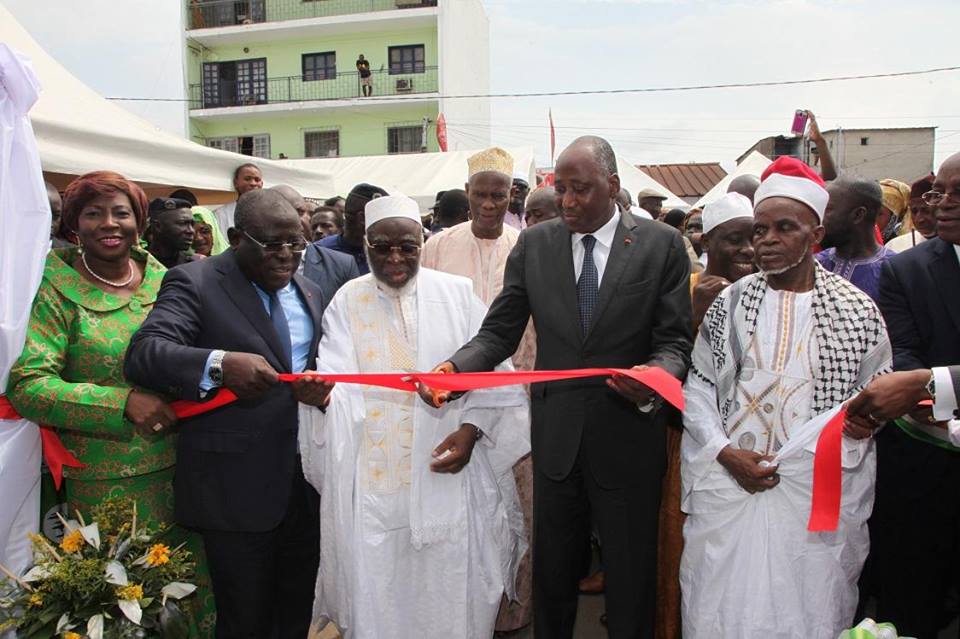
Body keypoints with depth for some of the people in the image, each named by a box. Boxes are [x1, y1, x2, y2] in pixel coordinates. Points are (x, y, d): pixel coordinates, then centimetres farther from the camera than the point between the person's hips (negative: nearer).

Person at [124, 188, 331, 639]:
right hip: (237, 484, -6)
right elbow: (143, 354, -19)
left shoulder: (309, 293, 13)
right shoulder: (193, 282, -7)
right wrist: (219, 363, -37)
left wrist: (321, 388, -7)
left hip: (306, 480, 6)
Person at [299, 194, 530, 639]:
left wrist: (472, 429, -12)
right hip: (373, 478, 1)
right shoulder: (347, 301, 5)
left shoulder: (458, 293, 4)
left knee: (452, 591, 8)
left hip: (448, 471, 0)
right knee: (376, 595, 7)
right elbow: (338, 382, -5)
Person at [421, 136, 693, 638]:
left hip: (628, 434, -2)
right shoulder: (534, 244, 2)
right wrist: (453, 367, -18)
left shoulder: (661, 244, -3)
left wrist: (657, 375, -27)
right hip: (554, 432, 2)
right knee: (552, 575, 18)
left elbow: (675, 340, -5)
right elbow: (500, 331, 0)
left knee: (630, 575, 14)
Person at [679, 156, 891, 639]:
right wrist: (724, 453, -7)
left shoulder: (857, 311, 0)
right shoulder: (730, 302, 4)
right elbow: (697, 385, 5)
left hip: (817, 495, -1)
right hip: (729, 485, 1)